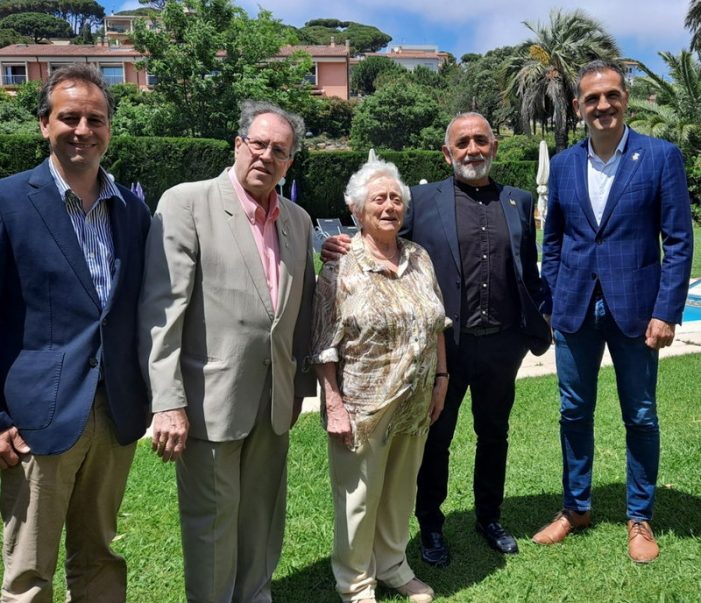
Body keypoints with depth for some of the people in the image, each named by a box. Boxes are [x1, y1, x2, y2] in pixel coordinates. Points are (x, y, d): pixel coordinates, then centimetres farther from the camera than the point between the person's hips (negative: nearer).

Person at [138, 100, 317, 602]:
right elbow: (161, 309, -15)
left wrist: (301, 383, 15)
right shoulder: (186, 202, -9)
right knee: (212, 524, 11)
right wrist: (168, 402, -18)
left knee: (263, 522, 19)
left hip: (274, 404, 5)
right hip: (210, 402, -5)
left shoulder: (298, 219, 9)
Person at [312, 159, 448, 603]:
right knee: (359, 497, 10)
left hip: (416, 404, 5)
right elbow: (324, 346, -12)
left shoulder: (419, 259, 5)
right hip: (363, 408, -5)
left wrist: (441, 378, 9)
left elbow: (437, 327, 12)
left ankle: (393, 565, 40)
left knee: (402, 491, 19)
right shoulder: (340, 268, -11)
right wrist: (333, 405, -15)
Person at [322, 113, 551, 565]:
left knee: (495, 434, 19)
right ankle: (431, 526, 33)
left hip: (502, 343, 3)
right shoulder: (422, 200, -3)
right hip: (445, 343, -3)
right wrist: (343, 248, -23)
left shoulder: (519, 201, 7)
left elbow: (529, 271, 11)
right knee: (436, 438, 13)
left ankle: (490, 518, 41)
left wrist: (541, 323, 7)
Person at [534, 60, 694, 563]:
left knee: (640, 417, 9)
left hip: (635, 307, -3)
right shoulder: (563, 164, 6)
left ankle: (640, 518, 28)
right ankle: (576, 507, 31)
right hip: (575, 308, 3)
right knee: (574, 412, 12)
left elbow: (679, 241, -6)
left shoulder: (662, 156, -4)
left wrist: (666, 312, -12)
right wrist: (550, 303, 6)